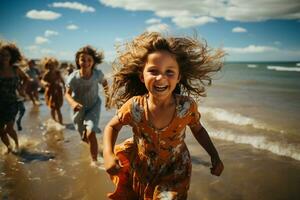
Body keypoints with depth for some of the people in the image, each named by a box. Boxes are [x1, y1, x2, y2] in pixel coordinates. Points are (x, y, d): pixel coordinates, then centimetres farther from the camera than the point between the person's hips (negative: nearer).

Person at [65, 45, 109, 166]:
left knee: (90, 134, -21)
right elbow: (67, 94, -17)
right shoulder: (73, 77, -27)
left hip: (94, 106, -1)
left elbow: (104, 81, 0)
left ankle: (94, 160, 0)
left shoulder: (98, 74, -23)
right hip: (79, 108, 1)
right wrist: (73, 102, -34)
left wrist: (107, 91, -12)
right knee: (84, 137, 20)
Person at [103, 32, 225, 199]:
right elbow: (112, 127, -6)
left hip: (175, 172, 0)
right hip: (141, 170, 1)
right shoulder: (134, 107, -24)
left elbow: (198, 130, -1)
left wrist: (215, 156, -10)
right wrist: (108, 154, -22)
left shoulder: (188, 107, -23)